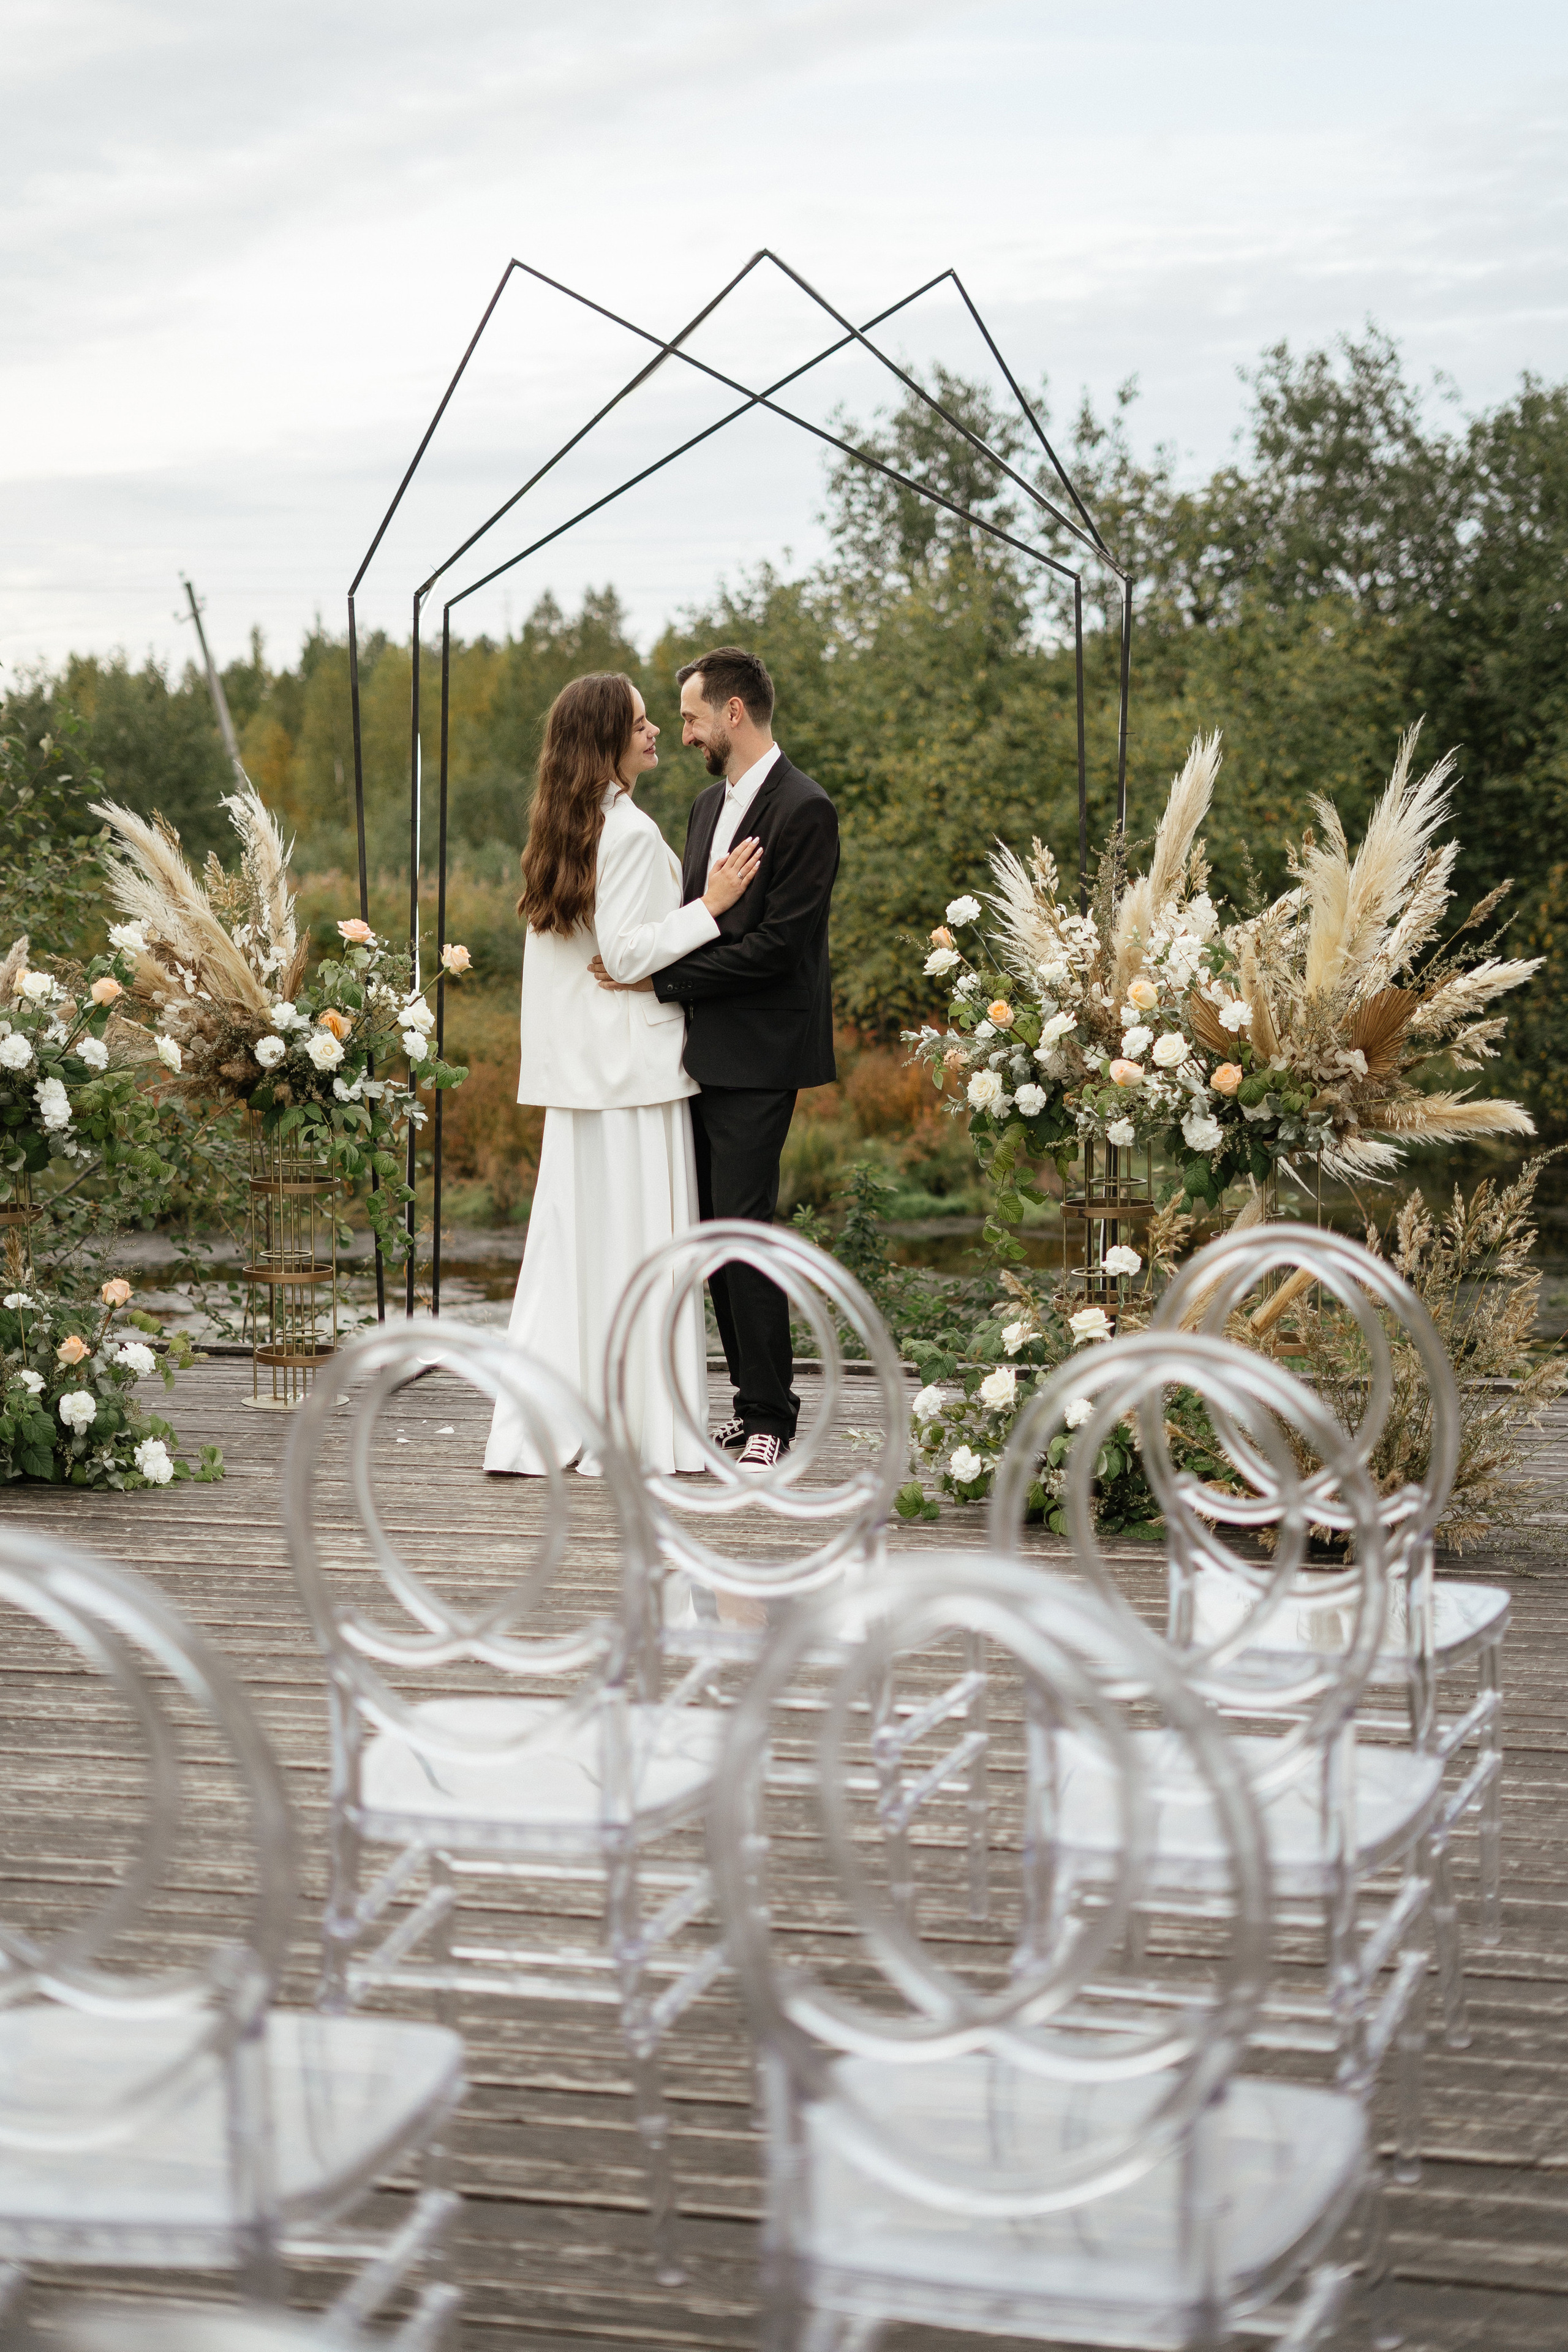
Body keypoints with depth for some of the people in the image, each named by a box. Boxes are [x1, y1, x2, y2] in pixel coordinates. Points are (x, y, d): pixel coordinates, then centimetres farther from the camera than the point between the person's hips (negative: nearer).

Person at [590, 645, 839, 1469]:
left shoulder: (804, 811, -12)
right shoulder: (709, 805, 17)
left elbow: (776, 944, -18)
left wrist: (659, 978, -17)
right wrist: (653, 968, 1)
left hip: (757, 1058, -9)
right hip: (708, 1051, 9)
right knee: (713, 1232, 9)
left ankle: (770, 1416, 0)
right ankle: (755, 1399, 17)